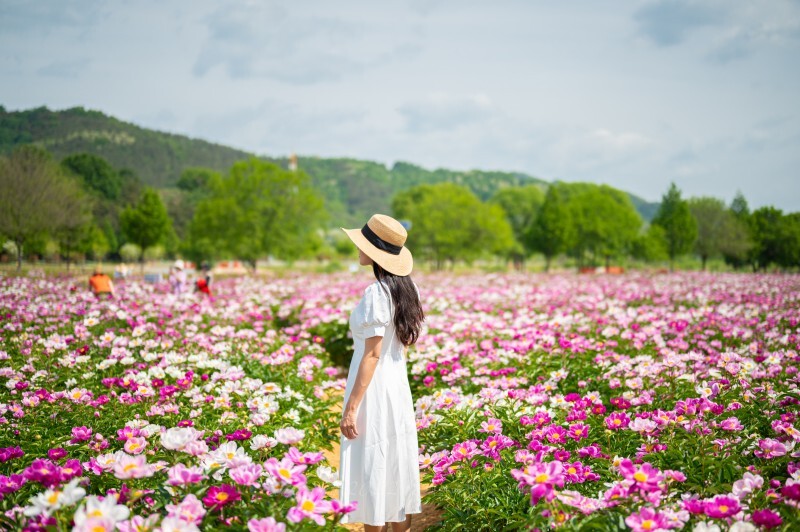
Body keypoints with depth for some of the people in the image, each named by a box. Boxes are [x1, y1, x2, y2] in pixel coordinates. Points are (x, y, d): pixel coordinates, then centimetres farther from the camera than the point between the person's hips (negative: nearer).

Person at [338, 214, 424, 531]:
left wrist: (351, 407, -18)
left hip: (374, 389, -9)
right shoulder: (404, 289, 7)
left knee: (370, 473, 0)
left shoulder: (376, 293, -18)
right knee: (397, 470, 14)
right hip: (398, 386, 9)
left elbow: (372, 354, -20)